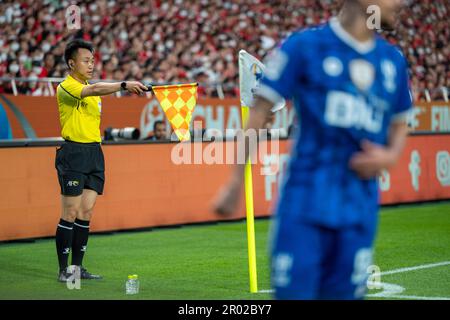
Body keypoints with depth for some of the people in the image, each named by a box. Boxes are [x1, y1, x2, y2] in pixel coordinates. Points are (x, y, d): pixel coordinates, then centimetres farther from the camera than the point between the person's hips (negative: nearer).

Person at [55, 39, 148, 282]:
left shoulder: (91, 90, 18)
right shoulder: (66, 87, -11)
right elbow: (95, 89, -30)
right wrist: (124, 85, -42)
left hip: (94, 153, 8)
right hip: (74, 153, -8)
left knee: (86, 212, 7)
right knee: (71, 213, -6)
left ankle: (78, 267, 12)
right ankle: (63, 270, -1)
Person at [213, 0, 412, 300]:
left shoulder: (393, 60, 11)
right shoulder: (304, 46, -4)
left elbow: (399, 124, 23)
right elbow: (260, 110, -1)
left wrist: (390, 156, 0)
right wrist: (236, 182, -3)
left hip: (359, 211, 4)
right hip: (305, 205, -4)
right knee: (294, 291, -5)